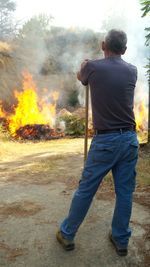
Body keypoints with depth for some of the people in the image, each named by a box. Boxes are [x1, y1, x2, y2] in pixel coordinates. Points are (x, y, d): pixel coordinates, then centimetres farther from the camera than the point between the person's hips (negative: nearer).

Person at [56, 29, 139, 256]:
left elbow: (80, 77, 20)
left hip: (105, 140, -3)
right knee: (125, 192, 12)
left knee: (85, 190, 8)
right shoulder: (132, 71, 6)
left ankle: (67, 234, 24)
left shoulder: (93, 67, -4)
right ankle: (121, 240, 26)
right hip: (130, 139, 4)